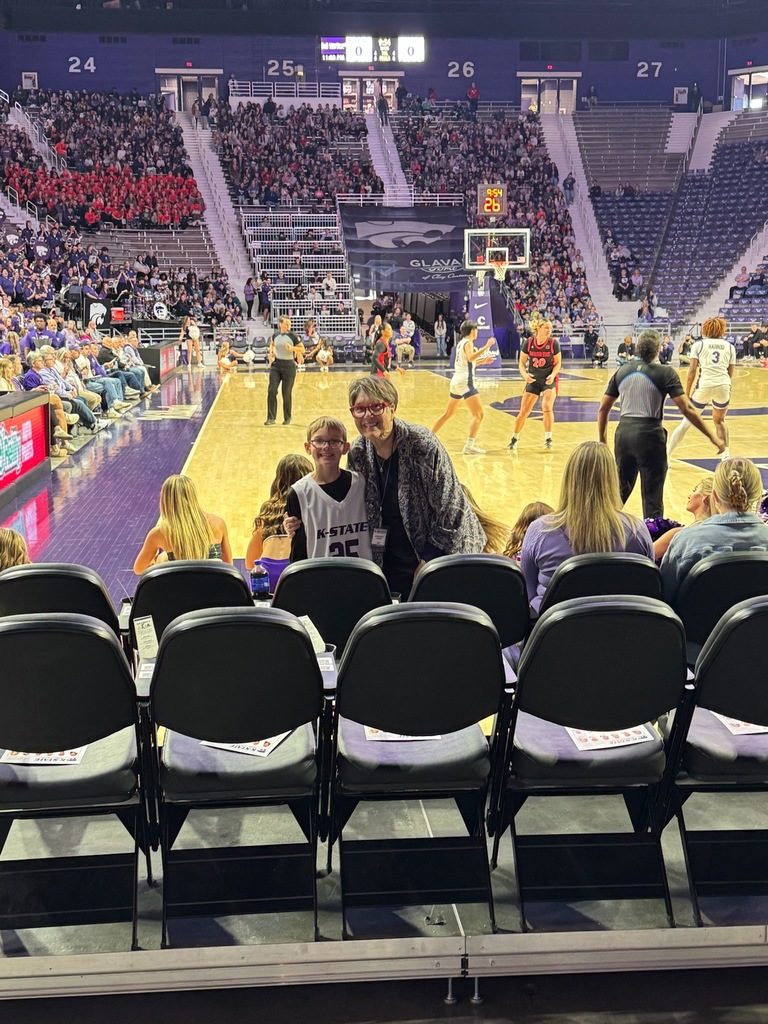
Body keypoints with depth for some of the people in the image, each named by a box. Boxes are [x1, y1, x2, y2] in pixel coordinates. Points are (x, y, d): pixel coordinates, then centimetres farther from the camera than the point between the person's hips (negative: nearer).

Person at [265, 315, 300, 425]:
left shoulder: (292, 336, -7)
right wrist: (271, 353, 8)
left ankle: (287, 418, 21)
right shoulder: (275, 335, 3)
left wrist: (292, 348, -20)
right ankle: (271, 418, -1)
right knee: (271, 391, -7)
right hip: (276, 365, 3)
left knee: (287, 393, 4)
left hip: (289, 366, -3)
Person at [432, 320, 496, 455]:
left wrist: (483, 361, 22)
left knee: (448, 414, 20)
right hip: (465, 382, -9)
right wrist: (486, 346, -27)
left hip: (456, 381, 9)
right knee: (478, 415, -10)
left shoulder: (461, 343, 18)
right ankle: (469, 446, -17)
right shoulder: (468, 342, -8)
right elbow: (470, 358, -28)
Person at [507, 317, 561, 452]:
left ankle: (548, 439, -11)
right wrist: (525, 374, -19)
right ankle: (515, 438, 23)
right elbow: (522, 362, -1)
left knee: (547, 407, -22)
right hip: (533, 380, 2)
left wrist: (552, 375, -21)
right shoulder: (528, 343, -9)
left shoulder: (554, 343, -10)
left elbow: (558, 363, -3)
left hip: (549, 380, -1)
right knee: (523, 411, 3)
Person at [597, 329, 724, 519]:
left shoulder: (622, 371, 7)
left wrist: (602, 440, 19)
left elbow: (603, 409, 9)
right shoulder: (666, 373, -6)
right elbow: (687, 409, -12)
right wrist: (712, 437, -7)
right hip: (649, 435, -4)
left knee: (621, 490, 20)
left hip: (624, 433, 5)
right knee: (652, 495, 5)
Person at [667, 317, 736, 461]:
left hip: (704, 385, -1)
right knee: (719, 421, 28)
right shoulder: (729, 346, 17)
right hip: (724, 385, 2)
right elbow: (730, 373, 16)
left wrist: (686, 394, 5)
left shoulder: (698, 344, 11)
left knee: (686, 423, 11)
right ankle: (726, 454, 22)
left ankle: (666, 456, 7)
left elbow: (692, 371, 2)